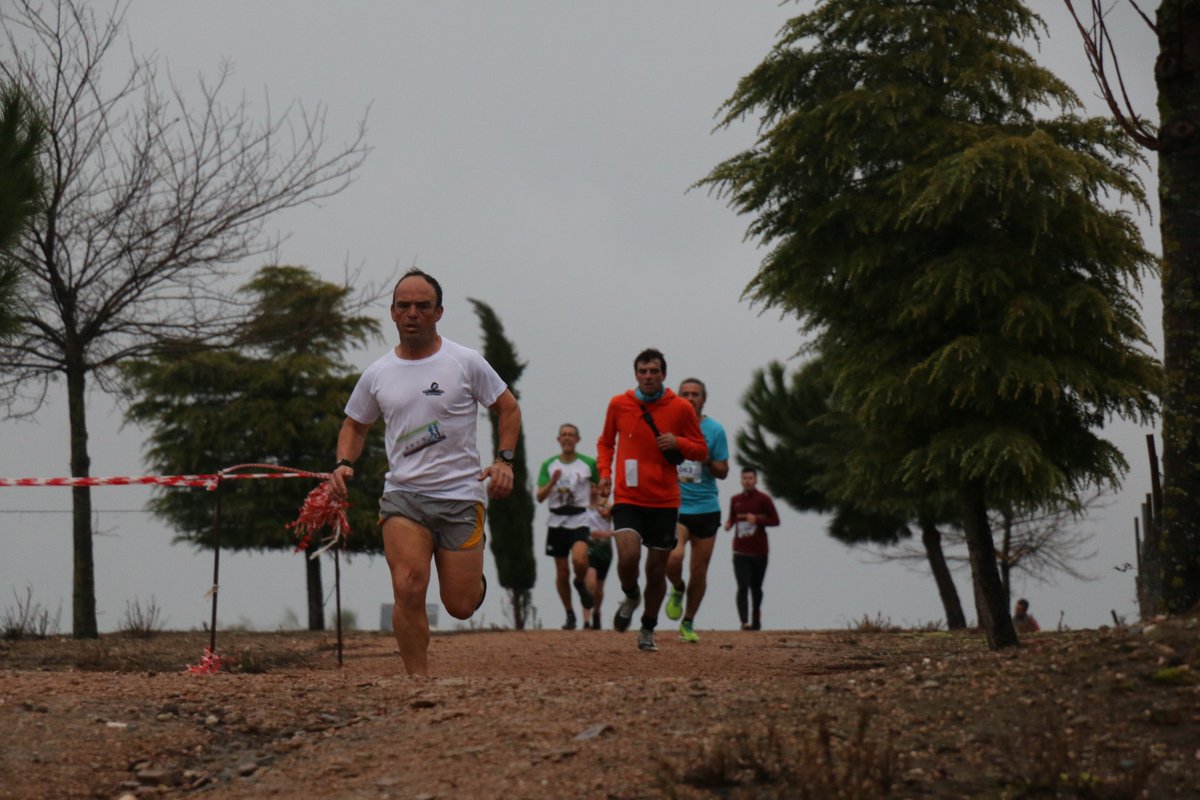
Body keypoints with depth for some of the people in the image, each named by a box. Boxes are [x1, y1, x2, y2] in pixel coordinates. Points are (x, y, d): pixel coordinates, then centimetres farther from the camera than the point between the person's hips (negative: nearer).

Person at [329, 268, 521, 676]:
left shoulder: (466, 363, 1)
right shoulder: (377, 375, 8)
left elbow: (508, 408, 10)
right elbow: (355, 425, 21)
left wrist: (504, 460, -5)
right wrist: (344, 463, 1)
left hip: (461, 494, -1)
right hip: (402, 495, 1)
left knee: (460, 605, 0)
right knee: (408, 590, -21)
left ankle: (474, 576, 37)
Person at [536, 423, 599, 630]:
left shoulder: (589, 463, 2)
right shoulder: (549, 465, 5)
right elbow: (540, 496, -3)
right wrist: (553, 481, -19)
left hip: (580, 521, -2)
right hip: (557, 522, 2)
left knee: (579, 560, -26)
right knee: (562, 571, 4)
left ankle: (581, 583, 8)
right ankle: (569, 614, 18)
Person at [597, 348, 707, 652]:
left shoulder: (681, 408, -1)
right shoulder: (619, 404, 1)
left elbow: (702, 451, 7)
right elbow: (606, 442, 17)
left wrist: (678, 443, -13)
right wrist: (605, 472, 0)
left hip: (665, 501, 1)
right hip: (628, 498, -1)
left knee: (657, 568, 6)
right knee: (628, 556, -22)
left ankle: (648, 629, 26)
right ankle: (630, 597, 12)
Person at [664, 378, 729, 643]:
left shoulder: (714, 430, 2)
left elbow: (723, 472, 4)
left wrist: (706, 459, -14)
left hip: (706, 508, 1)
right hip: (675, 506, -1)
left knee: (699, 570, 5)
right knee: (674, 557, -24)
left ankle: (688, 624, 23)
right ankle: (677, 589, 11)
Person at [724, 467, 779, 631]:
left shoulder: (763, 499, -2)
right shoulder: (735, 500, 8)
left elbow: (775, 520, -3)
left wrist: (757, 519, -18)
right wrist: (728, 524, -2)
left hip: (759, 551, -1)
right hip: (740, 552, 1)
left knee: (756, 588, 10)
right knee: (743, 587, -13)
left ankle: (756, 620, 27)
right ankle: (744, 622, -21)